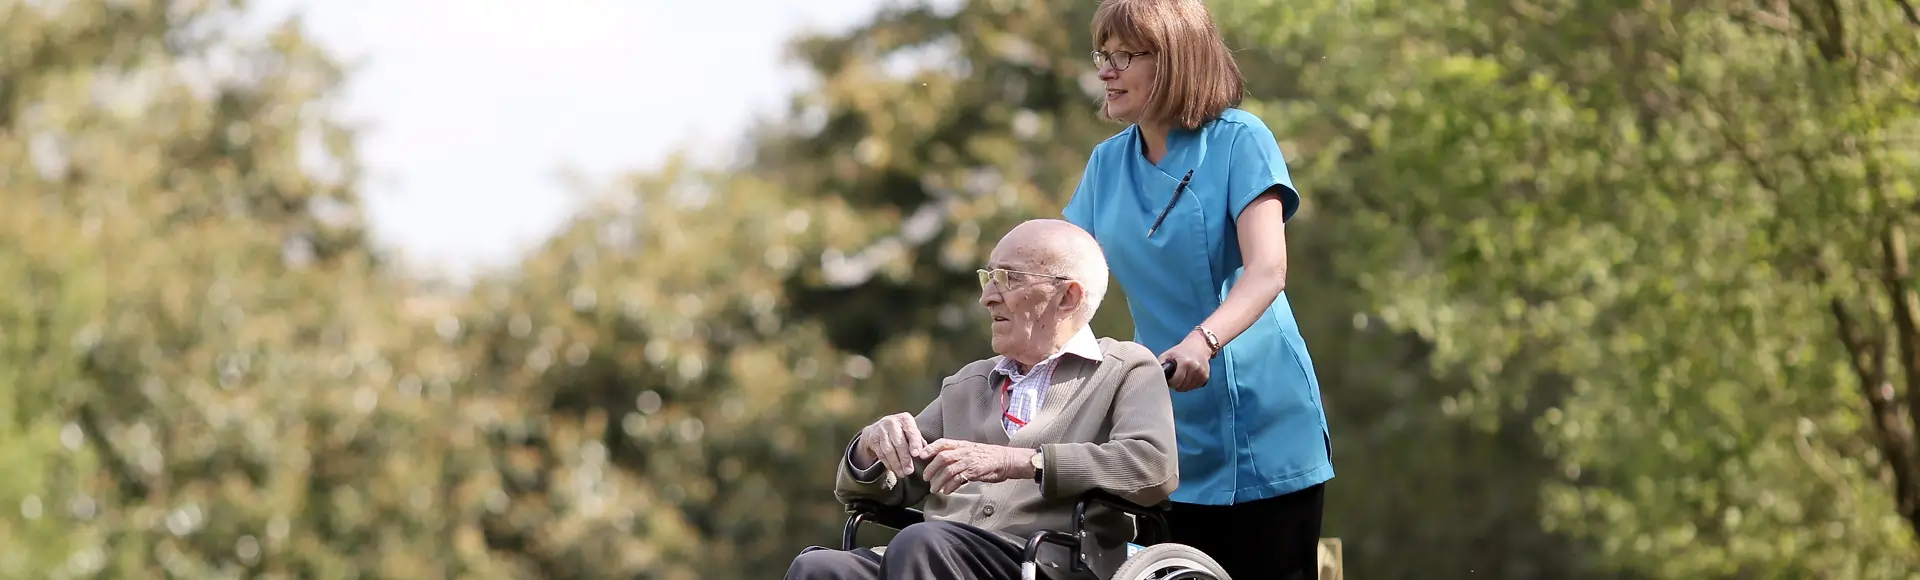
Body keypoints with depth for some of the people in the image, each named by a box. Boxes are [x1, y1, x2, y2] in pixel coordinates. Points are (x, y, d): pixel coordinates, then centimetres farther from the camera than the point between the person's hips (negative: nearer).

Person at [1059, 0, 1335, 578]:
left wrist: (1203, 341, -36)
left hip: (1260, 433, -5)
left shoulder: (1239, 140, -7)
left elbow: (1267, 270, -19)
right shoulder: (1107, 163, 11)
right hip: (1169, 438, 5)